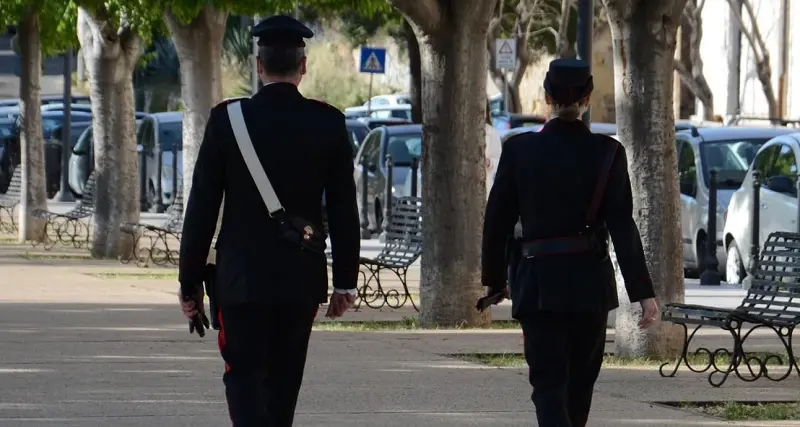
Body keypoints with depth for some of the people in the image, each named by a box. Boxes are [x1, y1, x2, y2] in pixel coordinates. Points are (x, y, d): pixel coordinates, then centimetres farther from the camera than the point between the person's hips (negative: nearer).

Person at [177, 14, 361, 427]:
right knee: (283, 381, 14)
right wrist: (345, 281, 7)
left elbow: (202, 206, -4)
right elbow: (344, 208, 0)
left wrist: (190, 281, 3)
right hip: (302, 280, 2)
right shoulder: (328, 123, -2)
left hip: (242, 279, -2)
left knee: (244, 377, -2)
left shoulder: (226, 119, -6)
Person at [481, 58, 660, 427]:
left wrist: (495, 280, 13)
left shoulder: (519, 149, -4)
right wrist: (643, 292, -8)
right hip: (590, 283, 1)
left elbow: (497, 221, 1)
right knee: (580, 381, 18)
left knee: (548, 382, -3)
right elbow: (622, 226, -9)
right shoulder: (607, 153, -5)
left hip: (538, 282, -1)